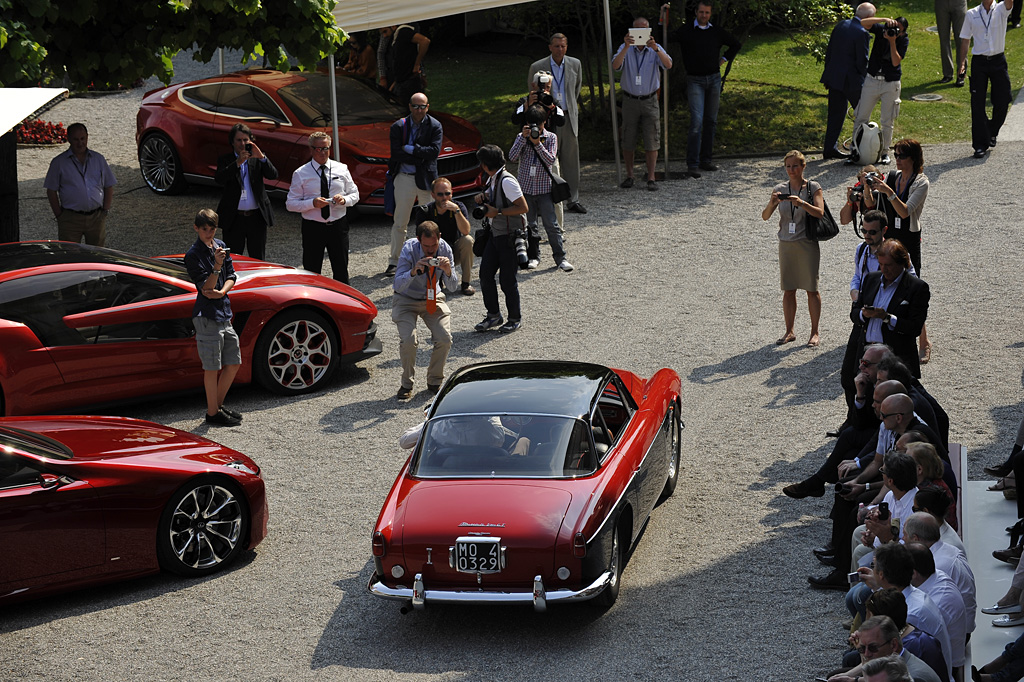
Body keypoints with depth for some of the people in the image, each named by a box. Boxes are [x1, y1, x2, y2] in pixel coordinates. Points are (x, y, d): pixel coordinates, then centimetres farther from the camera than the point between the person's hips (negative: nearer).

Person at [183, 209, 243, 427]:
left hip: (224, 313, 8)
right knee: (212, 367, -1)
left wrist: (221, 292, -10)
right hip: (206, 315, -8)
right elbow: (206, 288, -16)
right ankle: (213, 413, 9)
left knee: (233, 363, 13)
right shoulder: (194, 255, -12)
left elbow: (231, 277, 10)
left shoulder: (220, 246, 10)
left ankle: (218, 405, 28)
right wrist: (217, 265, -29)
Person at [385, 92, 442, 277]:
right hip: (404, 178, 0)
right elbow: (396, 154, -7)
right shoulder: (398, 127, 1)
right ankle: (394, 261, 9)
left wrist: (409, 148, -14)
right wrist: (420, 156, -11)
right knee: (400, 223, 2)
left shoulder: (435, 126, 0)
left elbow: (434, 151, -12)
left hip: (427, 179, 0)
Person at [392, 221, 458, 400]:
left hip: (433, 299, 3)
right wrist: (414, 271, -48)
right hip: (407, 300, -3)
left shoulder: (445, 249, -15)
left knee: (445, 339, -17)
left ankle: (434, 382, 7)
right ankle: (407, 384, -1)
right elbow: (398, 285, -30)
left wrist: (448, 271, -36)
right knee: (408, 340, -25)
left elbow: (452, 287, -15)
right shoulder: (409, 249, -24)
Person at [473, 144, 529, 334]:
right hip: (496, 233, 9)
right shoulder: (492, 179, 9)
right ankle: (493, 315, 18)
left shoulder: (507, 181, -19)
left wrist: (497, 212, -21)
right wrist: (482, 197, 5)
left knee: (507, 278, -3)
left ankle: (515, 319, 13)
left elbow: (523, 207, -22)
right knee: (485, 274, 5)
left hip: (511, 235, -9)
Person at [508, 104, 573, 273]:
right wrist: (523, 138, -19)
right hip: (526, 187, 2)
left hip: (544, 188, -2)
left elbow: (550, 160, -13)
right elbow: (512, 157, -12)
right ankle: (533, 256, 21)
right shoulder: (522, 137, 2)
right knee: (529, 225, 9)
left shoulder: (551, 138, -1)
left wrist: (538, 144, -24)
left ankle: (560, 258, 1)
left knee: (551, 224, -3)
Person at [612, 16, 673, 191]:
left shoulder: (656, 49, -3)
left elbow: (668, 65, -21)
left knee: (652, 141, -1)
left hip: (650, 100, 0)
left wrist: (655, 48, -37)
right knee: (627, 142, 4)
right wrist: (626, 47, -37)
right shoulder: (626, 49, -4)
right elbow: (615, 66, -22)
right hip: (630, 100, 0)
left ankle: (651, 178, 5)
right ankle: (629, 176, 18)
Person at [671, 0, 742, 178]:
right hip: (695, 81, -5)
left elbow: (736, 44, 22)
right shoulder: (686, 30, -2)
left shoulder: (717, 31, 8)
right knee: (696, 121, -14)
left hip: (714, 79, 5)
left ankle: (705, 160, 16)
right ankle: (692, 165, -15)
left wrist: (724, 59, 12)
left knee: (711, 121, 8)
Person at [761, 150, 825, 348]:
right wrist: (772, 203, -21)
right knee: (788, 290, 7)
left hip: (807, 244, -3)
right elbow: (765, 216, -1)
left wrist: (801, 203, -30)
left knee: (812, 289, 1)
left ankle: (815, 332, 9)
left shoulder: (813, 188, -2)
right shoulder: (780, 189, 5)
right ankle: (790, 331, 16)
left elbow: (820, 212, -15)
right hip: (786, 244, 3)